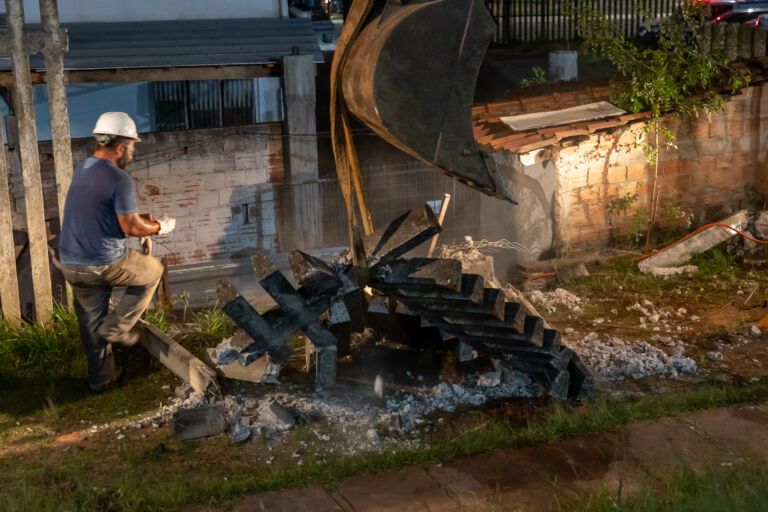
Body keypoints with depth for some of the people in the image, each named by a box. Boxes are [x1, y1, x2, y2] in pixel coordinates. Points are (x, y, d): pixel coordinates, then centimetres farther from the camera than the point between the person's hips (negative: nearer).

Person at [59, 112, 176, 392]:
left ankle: (100, 377, 32)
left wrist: (140, 217, 21)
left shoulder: (81, 170, 10)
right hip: (105, 264, -7)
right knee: (153, 270, 19)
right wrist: (161, 226, 2)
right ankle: (116, 327, 15)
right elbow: (131, 228, -16)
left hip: (71, 263, 7)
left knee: (91, 322, 20)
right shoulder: (119, 179, -18)